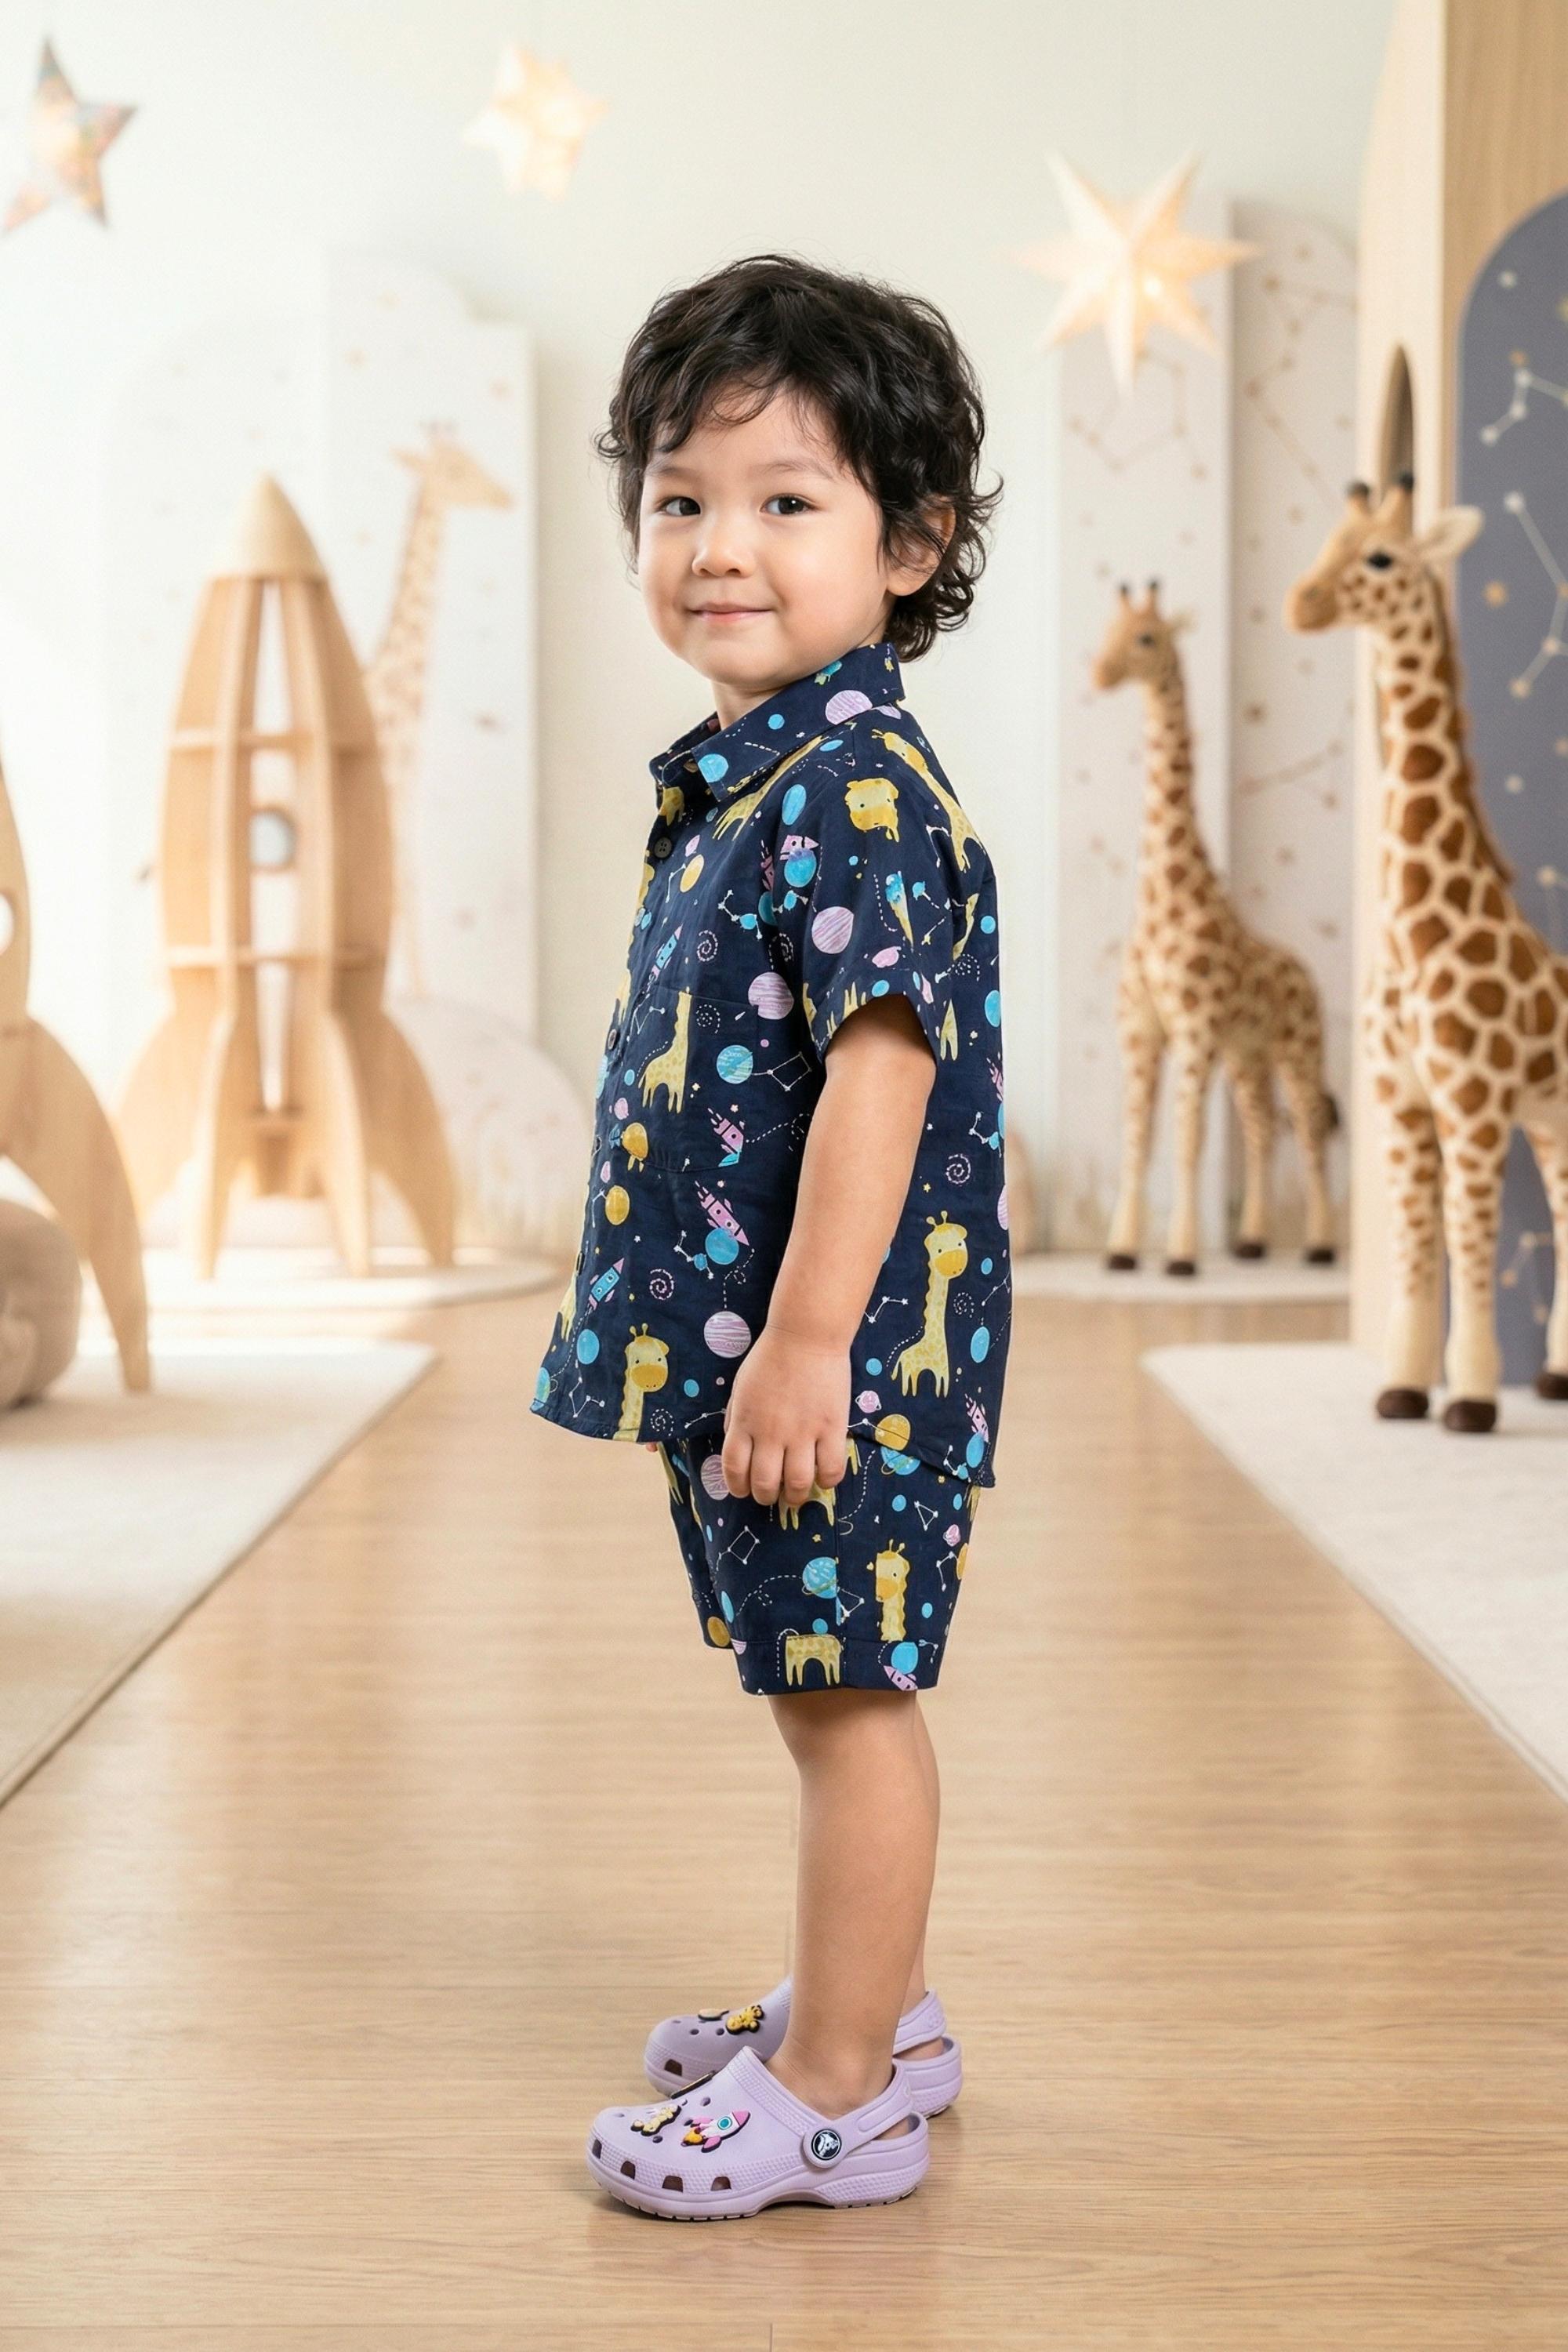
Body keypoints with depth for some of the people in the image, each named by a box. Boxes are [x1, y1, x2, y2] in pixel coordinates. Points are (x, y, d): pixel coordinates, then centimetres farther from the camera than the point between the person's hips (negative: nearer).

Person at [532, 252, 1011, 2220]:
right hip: (730, 1337, 10)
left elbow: (880, 1067, -25)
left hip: (839, 1349, -10)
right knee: (826, 1692, 20)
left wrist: (808, 1338, -25)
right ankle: (875, 2012, 36)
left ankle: (834, 2096, 16)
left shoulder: (856, 789, -18)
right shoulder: (740, 779, 13)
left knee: (849, 1696, 2)